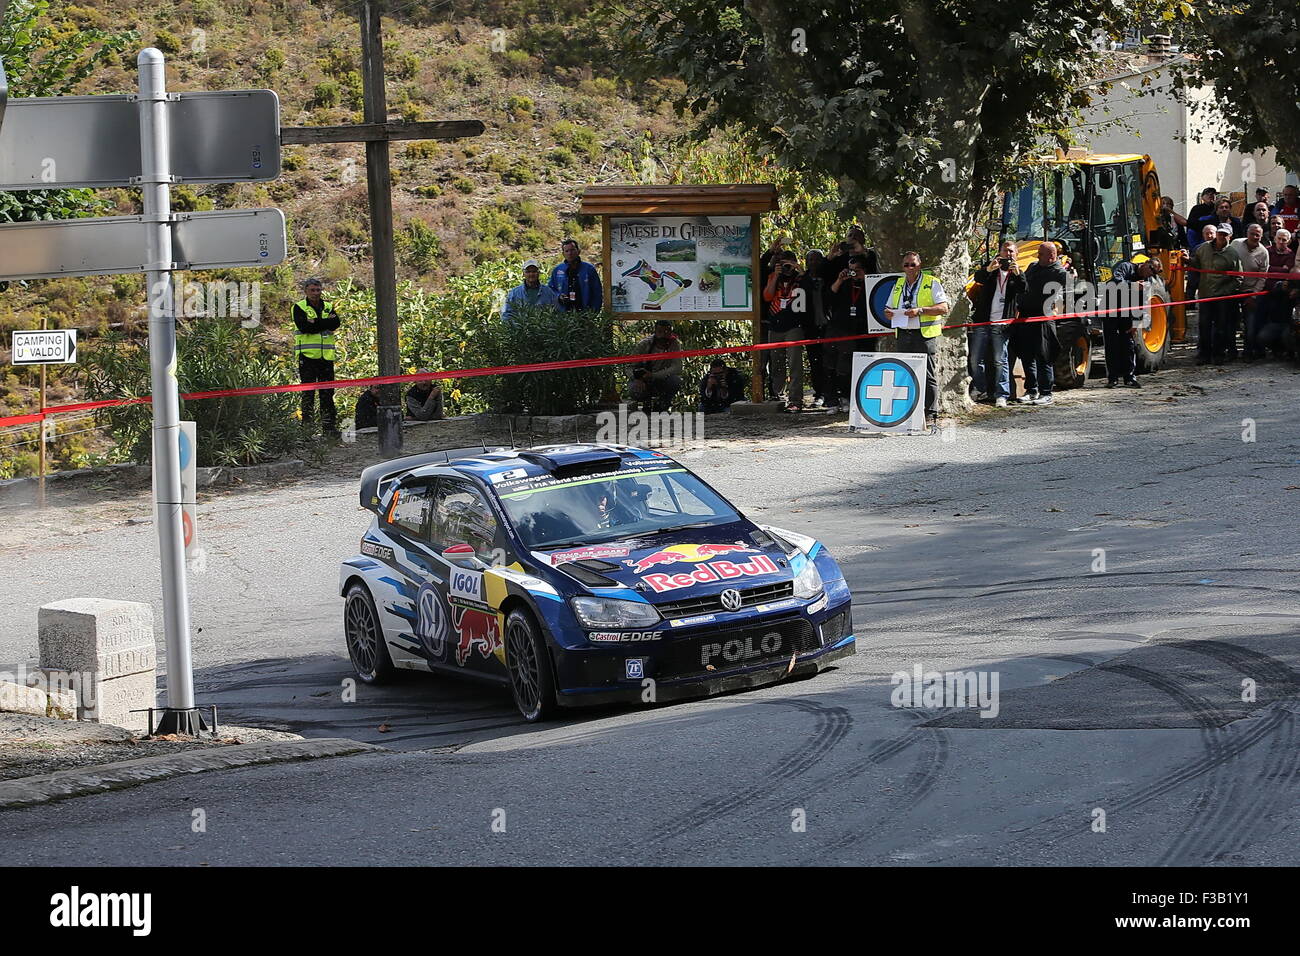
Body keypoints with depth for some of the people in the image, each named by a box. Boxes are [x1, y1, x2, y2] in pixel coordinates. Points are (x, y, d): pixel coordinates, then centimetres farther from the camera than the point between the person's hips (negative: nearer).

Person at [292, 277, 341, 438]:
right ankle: (307, 422, 0)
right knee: (308, 390, -4)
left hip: (326, 356, 4)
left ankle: (329, 424, 6)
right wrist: (326, 323, -11)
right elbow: (304, 327, -15)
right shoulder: (299, 307, 2)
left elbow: (335, 324, -4)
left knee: (327, 392, 4)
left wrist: (315, 323, -12)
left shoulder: (328, 307, 15)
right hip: (307, 355, -4)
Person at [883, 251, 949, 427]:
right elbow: (889, 307, 25)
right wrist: (888, 313, 0)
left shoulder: (931, 283, 0)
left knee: (928, 375, -6)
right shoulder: (898, 285, 17)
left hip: (925, 334, -5)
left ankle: (931, 414, -5)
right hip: (904, 335, 5)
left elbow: (943, 308, -8)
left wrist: (920, 311, -18)